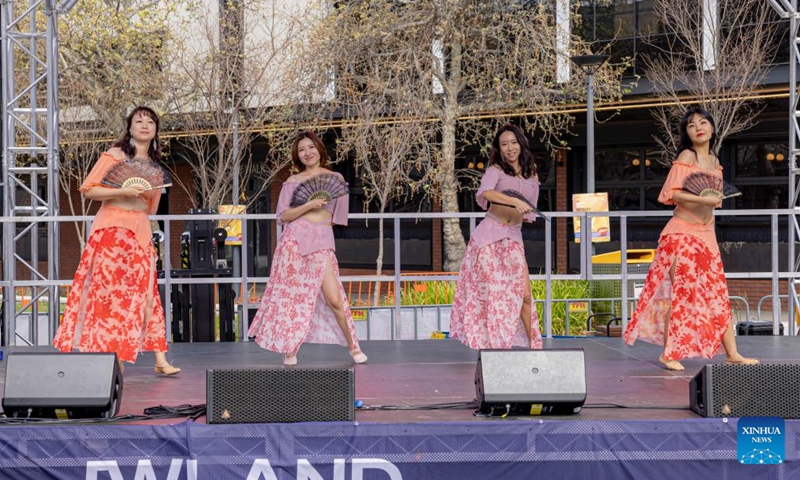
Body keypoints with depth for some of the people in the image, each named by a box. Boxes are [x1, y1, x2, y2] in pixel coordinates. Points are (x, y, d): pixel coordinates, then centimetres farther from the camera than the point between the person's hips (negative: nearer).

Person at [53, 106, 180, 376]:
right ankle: (107, 358, -2)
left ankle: (160, 359, -2)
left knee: (146, 292, 1)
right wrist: (123, 191, -18)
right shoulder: (115, 155, -3)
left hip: (140, 232, 5)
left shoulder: (154, 166, 15)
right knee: (109, 289, -6)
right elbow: (87, 190, -9)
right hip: (112, 229, -5)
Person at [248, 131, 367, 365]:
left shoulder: (335, 178, 12)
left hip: (322, 241, 0)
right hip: (294, 239, 0)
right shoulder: (293, 181, 9)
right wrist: (309, 205, -11)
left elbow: (337, 214, 21)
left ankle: (353, 346, 7)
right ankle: (289, 349, 7)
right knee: (291, 293, -3)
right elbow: (283, 216, 0)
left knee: (333, 298, -8)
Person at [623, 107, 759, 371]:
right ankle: (669, 353, 0)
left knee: (717, 293, 7)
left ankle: (732, 353, 11)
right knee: (681, 291, -6)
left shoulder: (714, 160, 13)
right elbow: (672, 193, -19)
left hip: (706, 234, 7)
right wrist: (703, 200, -26)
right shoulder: (687, 157, -9)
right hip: (683, 232, -7)